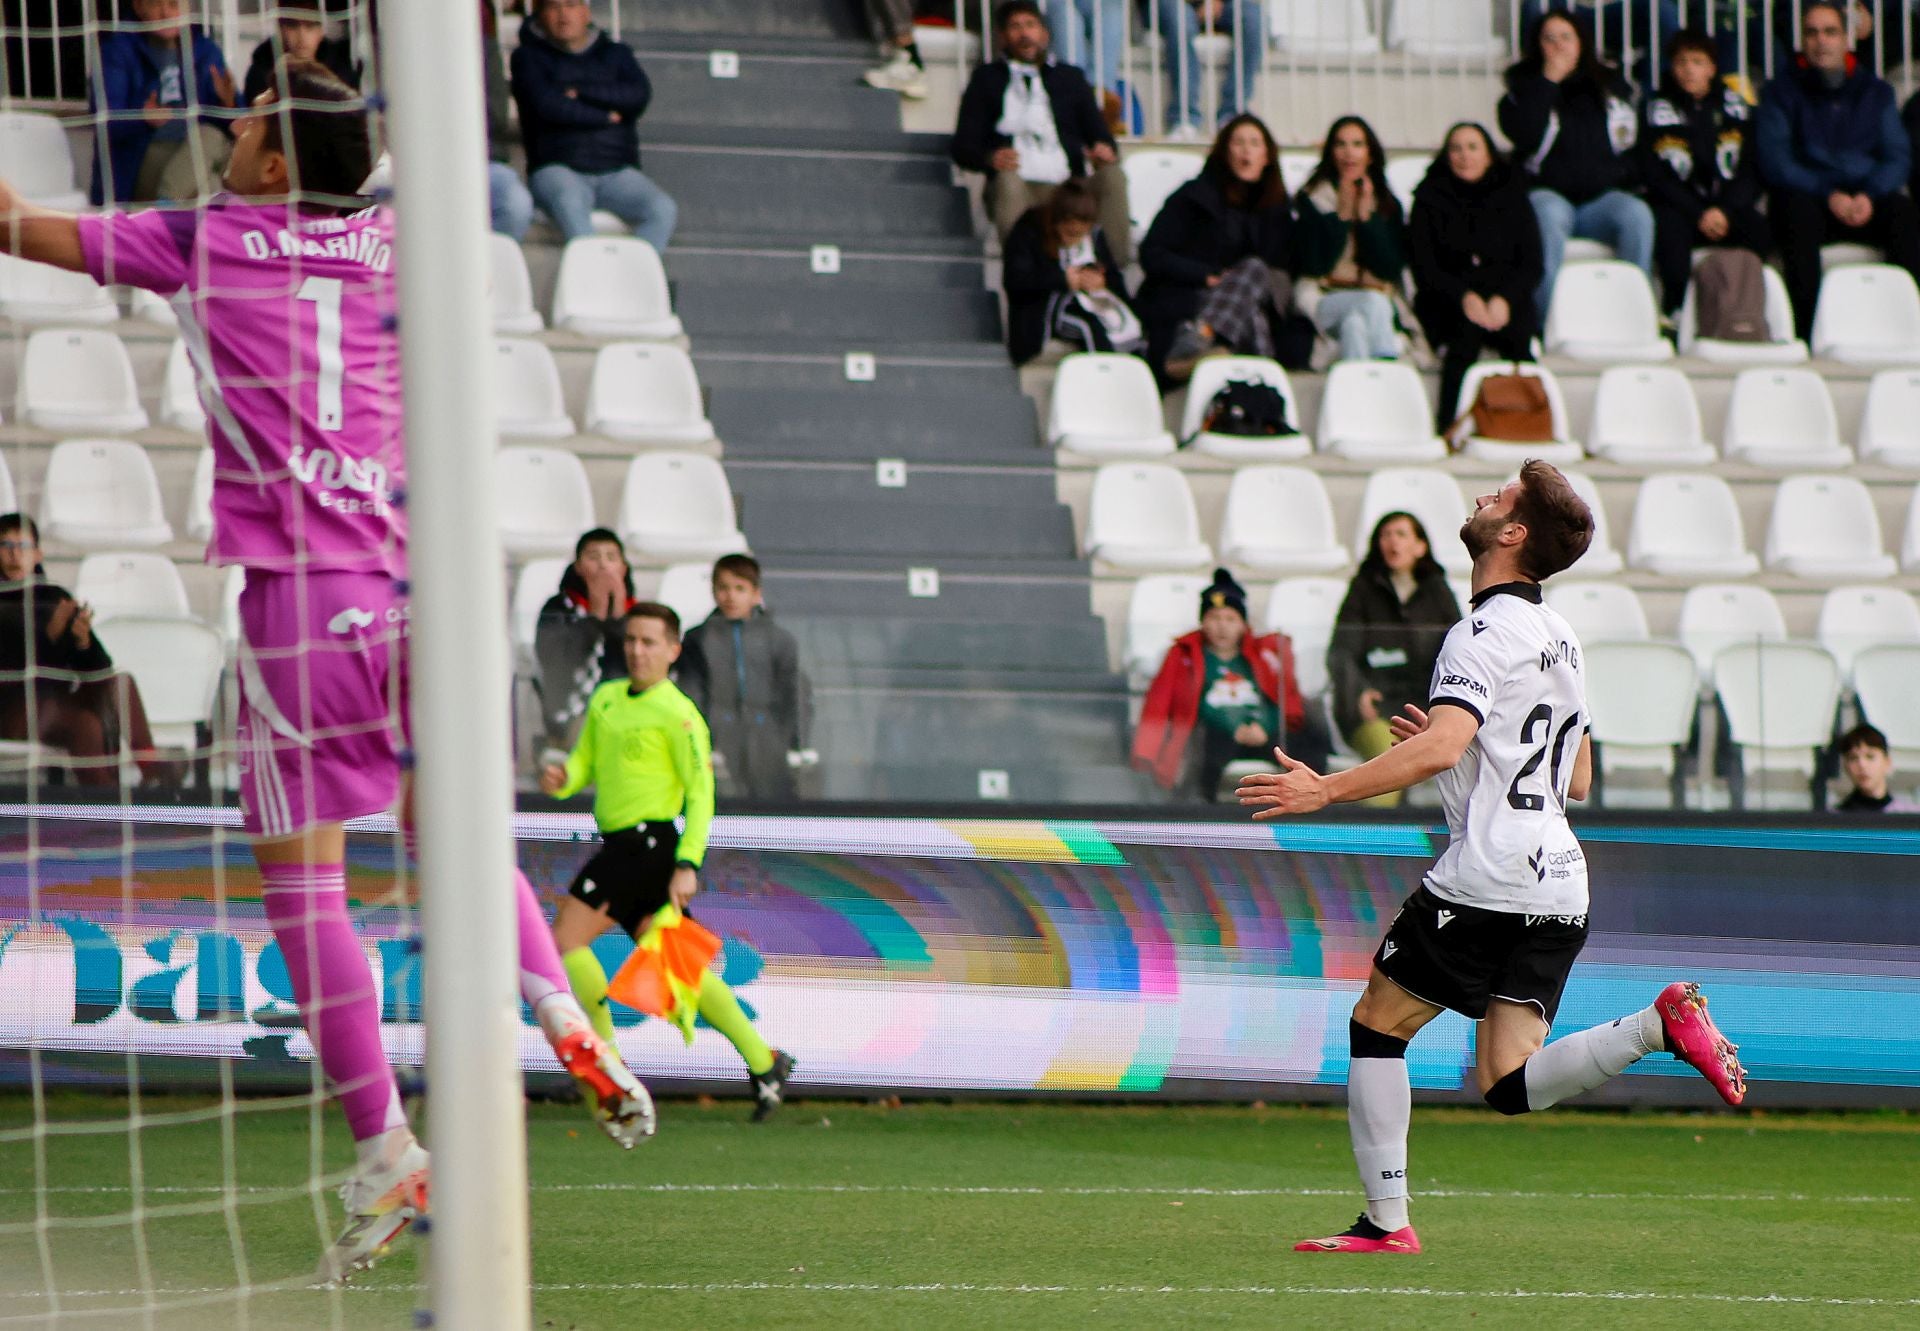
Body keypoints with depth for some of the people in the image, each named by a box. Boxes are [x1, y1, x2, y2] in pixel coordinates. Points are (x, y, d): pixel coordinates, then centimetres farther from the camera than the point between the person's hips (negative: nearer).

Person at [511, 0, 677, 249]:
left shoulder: (615, 54, 20)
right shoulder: (529, 57, 11)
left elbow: (640, 95, 0)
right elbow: (547, 104, -7)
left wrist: (581, 92, -6)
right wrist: (606, 117, 0)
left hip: (616, 171, 3)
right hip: (558, 170, -3)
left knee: (663, 209, -26)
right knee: (570, 202, -39)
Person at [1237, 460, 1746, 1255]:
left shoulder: (1487, 631, -9)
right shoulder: (1559, 638, 19)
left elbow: (1439, 748, -23)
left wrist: (1326, 790, -21)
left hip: (1486, 878, -8)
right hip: (1560, 887, 8)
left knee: (1376, 1026, 6)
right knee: (1509, 1085, 2)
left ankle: (1386, 1220, 4)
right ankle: (1660, 1024, -15)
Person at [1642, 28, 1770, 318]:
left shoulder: (1734, 106, 9)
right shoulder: (1659, 109, 3)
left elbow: (1751, 173, 5)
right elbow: (1657, 177, -3)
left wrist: (1725, 211, -13)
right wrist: (1698, 215, -15)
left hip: (1729, 207, 2)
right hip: (1679, 206, -2)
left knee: (1757, 230, -30)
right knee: (1671, 229, -36)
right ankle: (1675, 313, -33)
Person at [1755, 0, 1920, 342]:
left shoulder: (1876, 92, 15)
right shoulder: (1781, 92, 7)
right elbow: (1773, 161, -4)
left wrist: (1869, 195, -15)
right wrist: (1829, 195, -17)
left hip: (1866, 199, 2)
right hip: (1807, 195, -2)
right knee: (1799, 211, -37)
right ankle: (1806, 328, -43)